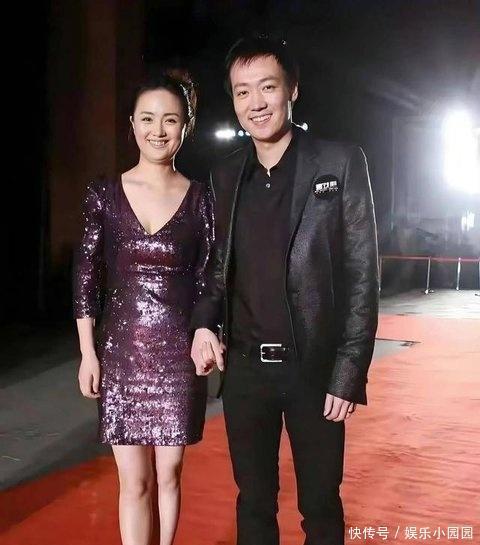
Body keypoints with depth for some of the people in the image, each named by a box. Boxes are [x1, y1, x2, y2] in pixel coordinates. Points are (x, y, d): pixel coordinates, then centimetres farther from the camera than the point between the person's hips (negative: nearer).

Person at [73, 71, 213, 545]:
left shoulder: (200, 199, -1)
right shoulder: (104, 193, -1)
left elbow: (206, 279, 3)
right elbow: (86, 277, 2)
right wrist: (88, 352, 0)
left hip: (177, 352, 0)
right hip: (120, 351, 0)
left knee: (168, 474, 11)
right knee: (133, 480, 5)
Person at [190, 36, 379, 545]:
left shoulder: (341, 163, -6)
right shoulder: (225, 175, 6)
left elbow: (361, 273, -8)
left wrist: (350, 374, -12)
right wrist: (204, 322, -5)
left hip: (315, 367, -3)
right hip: (245, 368, 4)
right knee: (254, 501, 16)